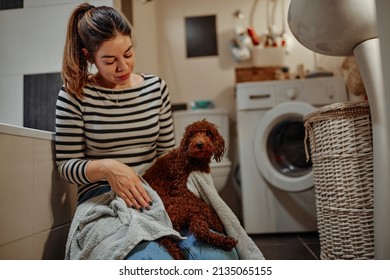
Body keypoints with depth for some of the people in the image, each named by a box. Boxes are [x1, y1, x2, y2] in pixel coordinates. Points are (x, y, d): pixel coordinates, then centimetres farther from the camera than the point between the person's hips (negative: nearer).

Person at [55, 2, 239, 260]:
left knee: (222, 253, -23)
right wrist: (106, 167, -20)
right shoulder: (74, 96, -2)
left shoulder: (156, 87, 8)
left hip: (154, 193, 3)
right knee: (152, 257, -34)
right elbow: (67, 166, 0)